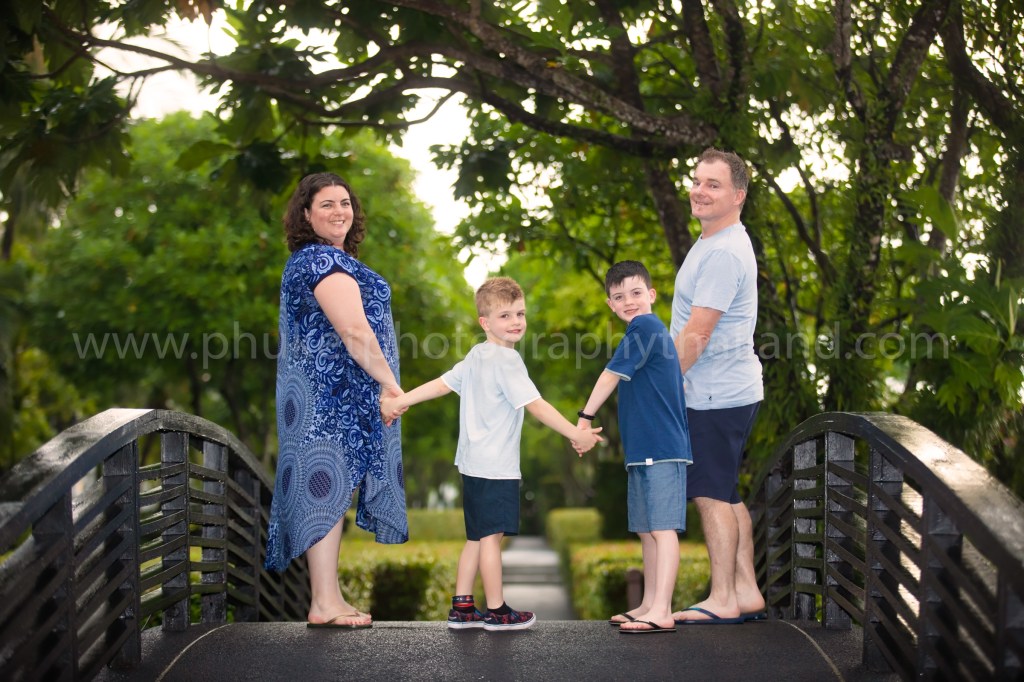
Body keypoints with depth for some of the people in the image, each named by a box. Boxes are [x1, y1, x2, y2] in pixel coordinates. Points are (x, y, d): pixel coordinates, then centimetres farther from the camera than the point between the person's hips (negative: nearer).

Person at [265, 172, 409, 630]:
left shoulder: (305, 260, 22)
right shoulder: (326, 260, -12)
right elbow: (354, 330, -22)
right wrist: (389, 382, -18)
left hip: (324, 396, 11)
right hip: (331, 397, -11)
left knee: (325, 489, 9)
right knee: (329, 487, -10)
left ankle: (326, 598, 13)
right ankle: (325, 604, -9)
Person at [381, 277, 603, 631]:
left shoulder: (476, 356, 15)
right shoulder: (507, 360, -13)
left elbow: (442, 383, 16)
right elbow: (535, 405, -20)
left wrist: (399, 401, 22)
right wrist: (575, 434, -21)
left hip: (473, 464, 10)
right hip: (496, 466, -10)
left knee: (477, 538, 14)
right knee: (492, 536, -4)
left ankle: (462, 607, 17)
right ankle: (497, 611, 1)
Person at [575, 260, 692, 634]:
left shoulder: (645, 326, -10)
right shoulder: (646, 331, 19)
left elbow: (611, 376, -8)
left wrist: (585, 417, 0)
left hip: (662, 448, -10)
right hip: (643, 449, 10)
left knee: (663, 528, -11)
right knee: (647, 531, 14)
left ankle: (661, 612, -13)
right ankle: (650, 604, 21)